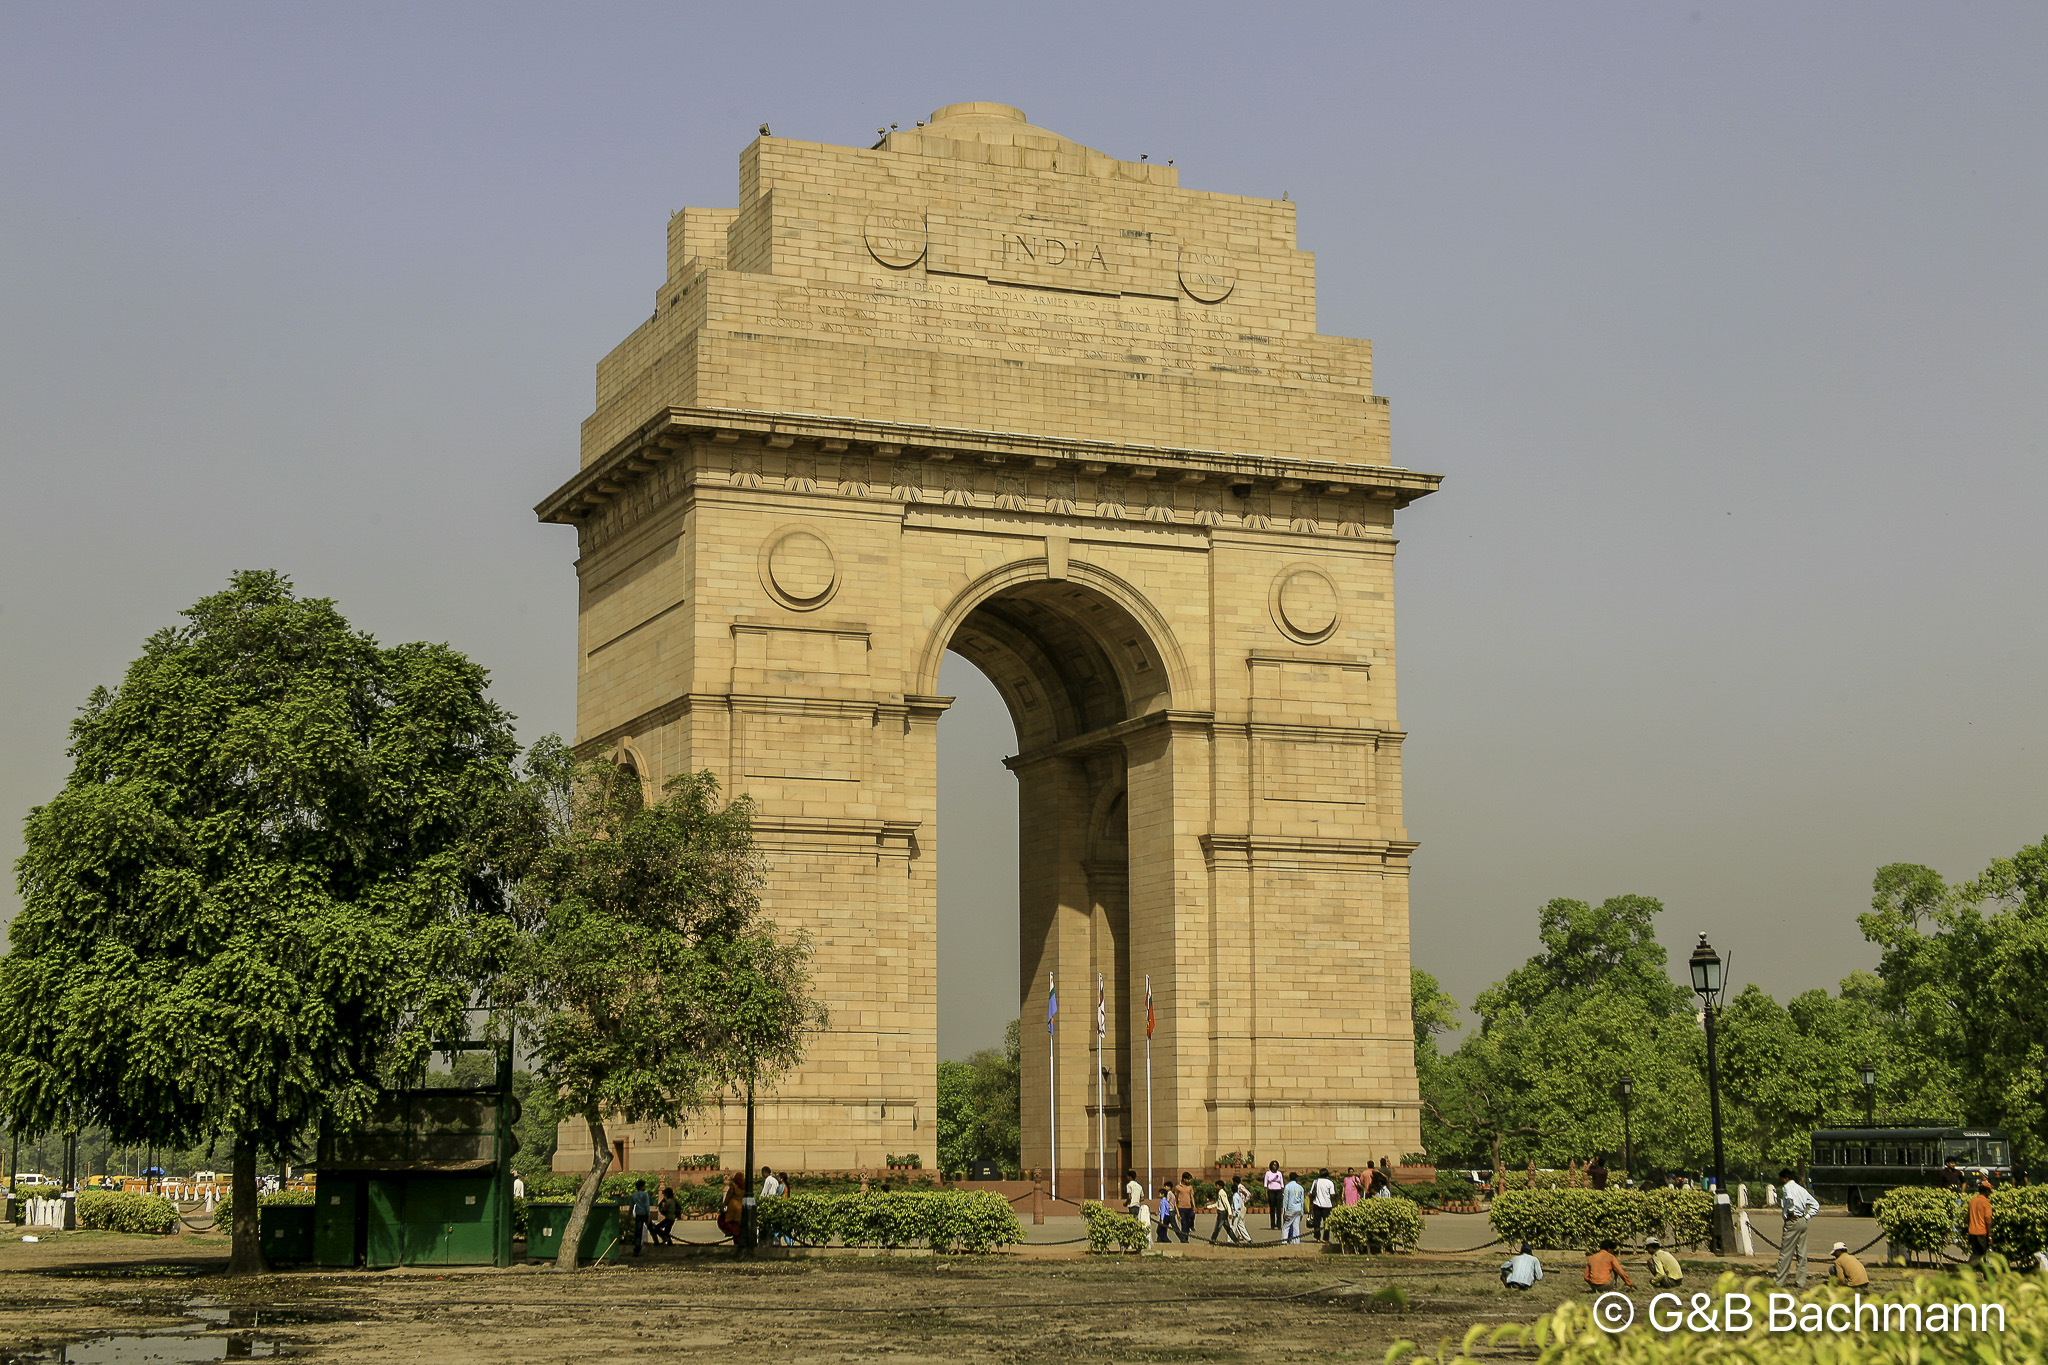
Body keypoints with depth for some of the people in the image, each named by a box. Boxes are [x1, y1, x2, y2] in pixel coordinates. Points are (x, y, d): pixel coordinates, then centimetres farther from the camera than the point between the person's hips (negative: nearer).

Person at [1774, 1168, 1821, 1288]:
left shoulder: (1787, 1187, -8)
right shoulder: (1801, 1189, 16)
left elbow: (1790, 1198, -32)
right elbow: (1816, 1204, 18)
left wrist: (1791, 1212, -18)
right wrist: (1807, 1217, 11)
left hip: (1792, 1221, -8)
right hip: (1803, 1223, 8)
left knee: (1785, 1253, -1)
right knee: (1801, 1254, 10)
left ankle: (1779, 1281, 3)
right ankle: (1802, 1282, 11)